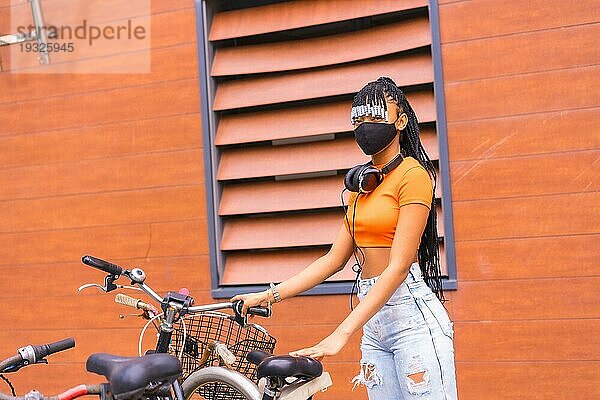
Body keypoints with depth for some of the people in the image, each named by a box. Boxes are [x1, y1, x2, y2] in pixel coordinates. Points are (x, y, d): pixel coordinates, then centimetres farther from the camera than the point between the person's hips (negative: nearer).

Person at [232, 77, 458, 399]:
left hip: (412, 315, -7)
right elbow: (334, 259, 14)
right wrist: (269, 296, 5)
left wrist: (341, 333, -24)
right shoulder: (362, 183, 16)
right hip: (373, 322, 7)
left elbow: (398, 267, -17)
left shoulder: (413, 174, -9)